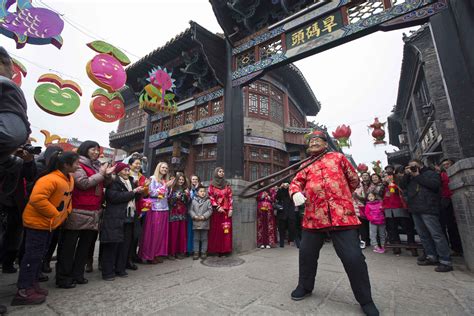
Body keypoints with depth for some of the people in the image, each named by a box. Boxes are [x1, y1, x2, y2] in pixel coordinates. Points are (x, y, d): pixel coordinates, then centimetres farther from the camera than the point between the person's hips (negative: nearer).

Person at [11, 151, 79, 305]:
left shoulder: (69, 179, 4)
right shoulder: (50, 179, -27)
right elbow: (36, 199, -34)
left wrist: (66, 213, 7)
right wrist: (55, 213, -25)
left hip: (49, 223, 9)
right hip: (38, 222, -9)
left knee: (39, 255, 17)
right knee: (33, 255, -1)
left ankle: (32, 284, 29)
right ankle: (24, 291, 12)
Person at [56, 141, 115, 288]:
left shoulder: (96, 166, 14)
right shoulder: (78, 165, -7)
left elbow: (104, 184, 15)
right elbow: (83, 183, -20)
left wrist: (108, 175, -4)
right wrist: (100, 174, -12)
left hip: (93, 212, 8)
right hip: (78, 212, -7)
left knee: (86, 245, 13)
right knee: (68, 246, 4)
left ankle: (77, 274, 24)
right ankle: (63, 277, 14)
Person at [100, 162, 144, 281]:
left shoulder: (131, 182, 16)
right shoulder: (113, 182, -5)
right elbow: (115, 197, -21)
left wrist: (139, 192, 1)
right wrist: (132, 192, -16)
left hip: (128, 218, 7)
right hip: (114, 218, -6)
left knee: (125, 244, 9)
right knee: (113, 244, -1)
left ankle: (120, 269, 22)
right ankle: (107, 272, 12)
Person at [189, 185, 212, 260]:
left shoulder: (208, 201, 0)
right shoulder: (194, 201, 5)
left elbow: (210, 210, -4)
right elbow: (191, 210, 3)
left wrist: (204, 216, -15)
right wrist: (194, 216, -12)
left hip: (204, 222, -1)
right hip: (196, 223, 1)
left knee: (204, 238, 8)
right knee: (196, 238, 9)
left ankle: (204, 252, 19)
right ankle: (196, 252, 19)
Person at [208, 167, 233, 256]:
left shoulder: (227, 185, 10)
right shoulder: (212, 185, 3)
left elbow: (230, 198, 6)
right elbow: (211, 197, -3)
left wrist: (230, 209, -2)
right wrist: (217, 207, -11)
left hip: (226, 211, 2)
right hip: (216, 211, -2)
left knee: (226, 230, 1)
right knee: (216, 230, 0)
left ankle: (225, 250, 8)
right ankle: (216, 249, 8)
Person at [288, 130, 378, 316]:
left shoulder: (338, 157, 10)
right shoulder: (306, 166, 16)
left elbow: (354, 181, 18)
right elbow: (295, 182, 7)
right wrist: (296, 193, -15)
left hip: (342, 215, -2)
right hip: (313, 217, 3)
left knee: (353, 258, -2)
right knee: (306, 253, 11)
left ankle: (366, 301, 23)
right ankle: (305, 287, 35)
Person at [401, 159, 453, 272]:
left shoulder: (430, 173, 6)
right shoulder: (409, 178, 23)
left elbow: (435, 184, -12)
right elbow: (403, 186, 10)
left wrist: (417, 176, -7)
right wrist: (407, 174, 2)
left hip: (428, 209, -6)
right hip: (415, 210, 6)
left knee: (436, 234, -7)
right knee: (423, 235, 9)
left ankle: (446, 262, -3)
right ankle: (431, 257, 17)